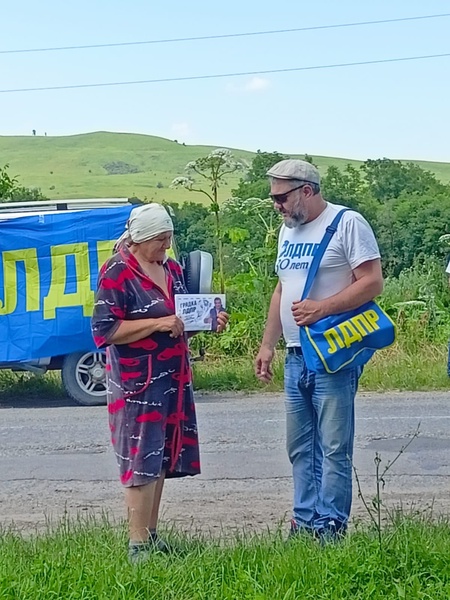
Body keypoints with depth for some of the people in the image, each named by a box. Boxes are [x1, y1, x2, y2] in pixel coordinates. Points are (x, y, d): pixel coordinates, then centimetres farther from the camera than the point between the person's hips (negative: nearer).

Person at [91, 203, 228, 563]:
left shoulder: (172, 269, 13)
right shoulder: (117, 273, -11)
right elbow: (105, 331, -16)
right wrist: (157, 323, -22)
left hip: (174, 378, 8)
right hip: (137, 382, -7)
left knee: (162, 458, 10)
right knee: (141, 460, -7)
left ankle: (152, 534, 20)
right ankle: (138, 545, -3)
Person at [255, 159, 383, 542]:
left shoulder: (347, 223, -7)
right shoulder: (288, 230, 17)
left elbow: (373, 282, -13)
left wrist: (322, 308, -21)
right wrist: (268, 344, 19)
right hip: (296, 357, 8)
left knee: (334, 448, -4)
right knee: (300, 448, 12)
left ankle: (330, 527, 3)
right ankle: (305, 520, 21)